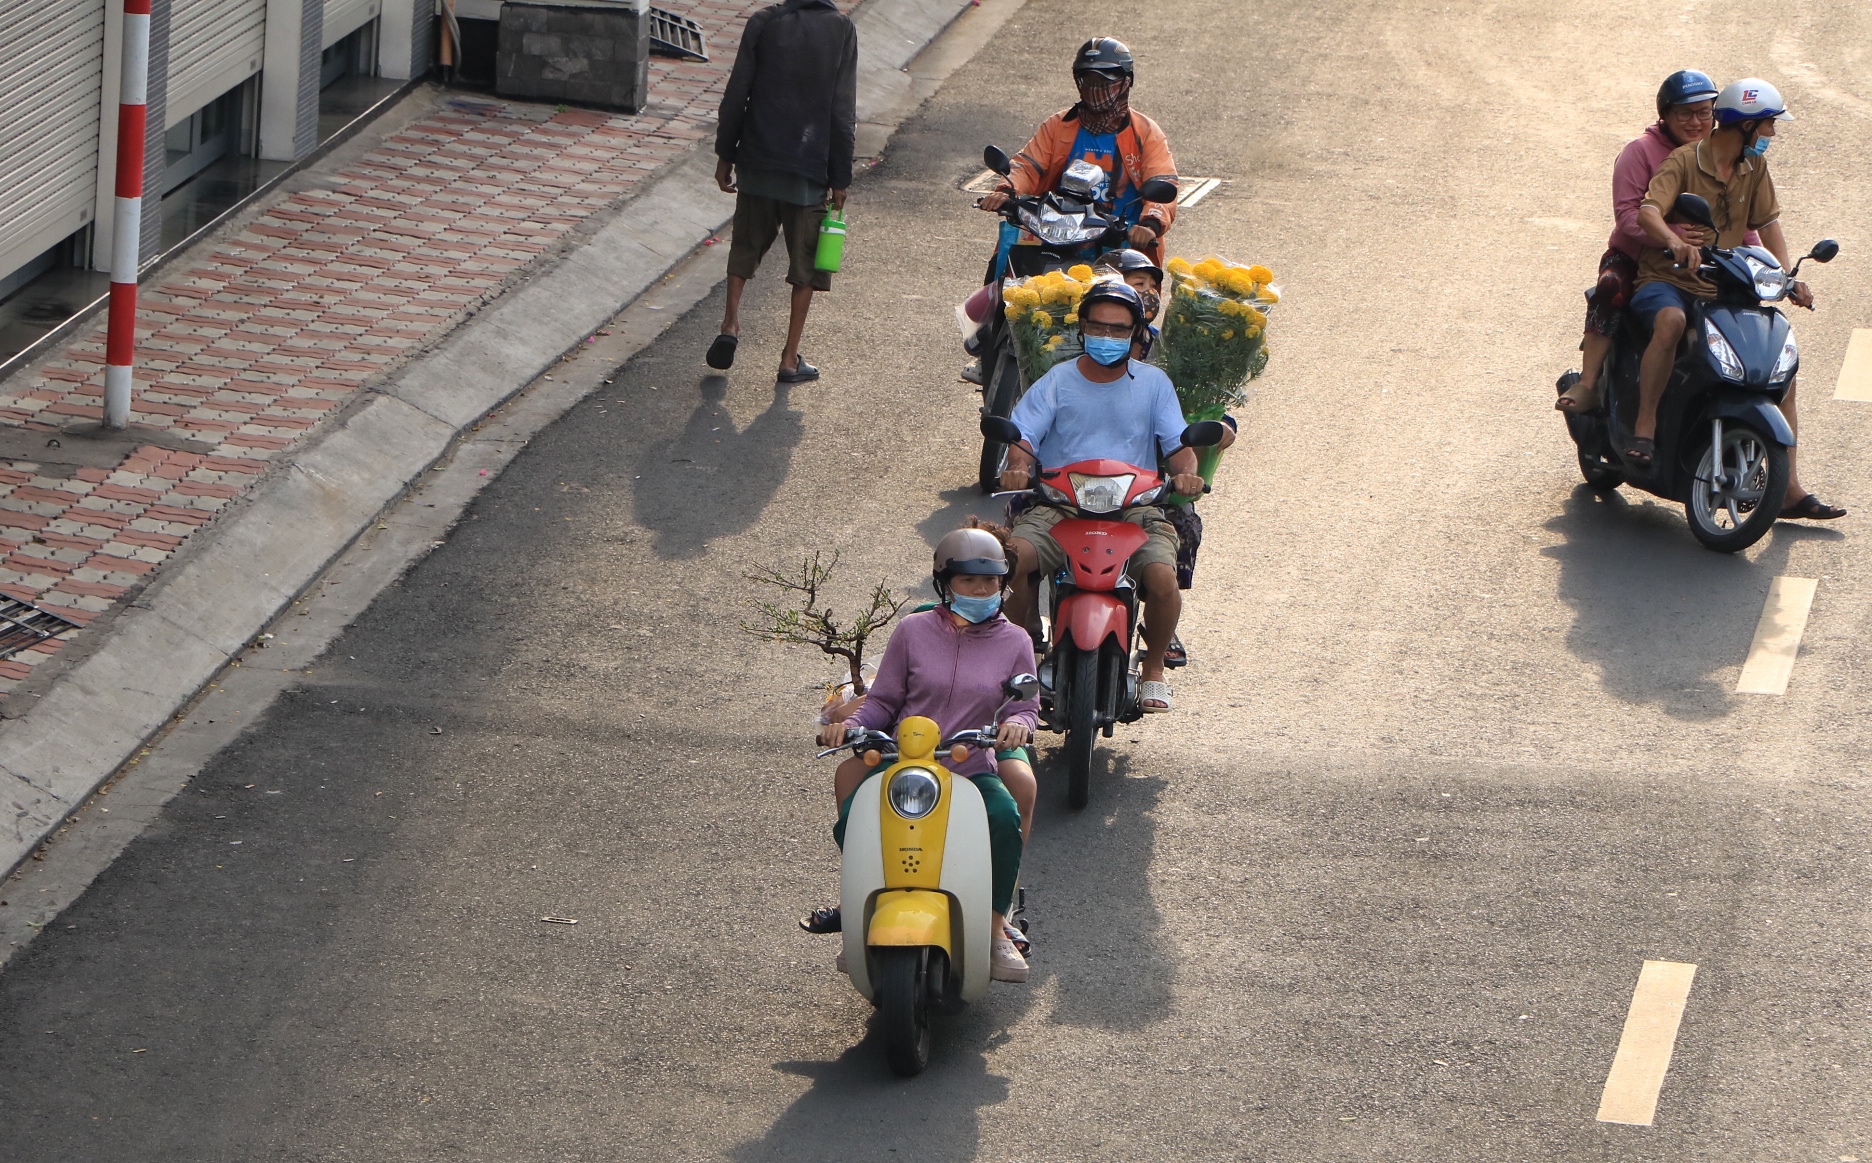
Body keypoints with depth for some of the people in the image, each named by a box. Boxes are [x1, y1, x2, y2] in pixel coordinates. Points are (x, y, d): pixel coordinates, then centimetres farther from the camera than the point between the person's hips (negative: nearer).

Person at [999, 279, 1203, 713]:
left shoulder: (1152, 383, 12)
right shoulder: (1057, 382, 11)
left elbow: (1178, 443, 6)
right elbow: (1024, 434, 0)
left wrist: (1186, 473, -17)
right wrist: (1017, 466, -23)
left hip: (1135, 509, 0)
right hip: (1058, 506, 0)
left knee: (1162, 577, -28)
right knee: (1011, 557, -29)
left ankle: (1153, 669, 1)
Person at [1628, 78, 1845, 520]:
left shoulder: (1755, 168, 9)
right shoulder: (1685, 161, -11)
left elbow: (1768, 223, 9)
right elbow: (1648, 211, -26)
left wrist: (1787, 277, -8)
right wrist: (1673, 240, -48)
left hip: (1723, 291, 7)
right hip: (1667, 282, -6)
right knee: (1671, 320, -43)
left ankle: (1789, 489, 1)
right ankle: (1644, 428, -32)